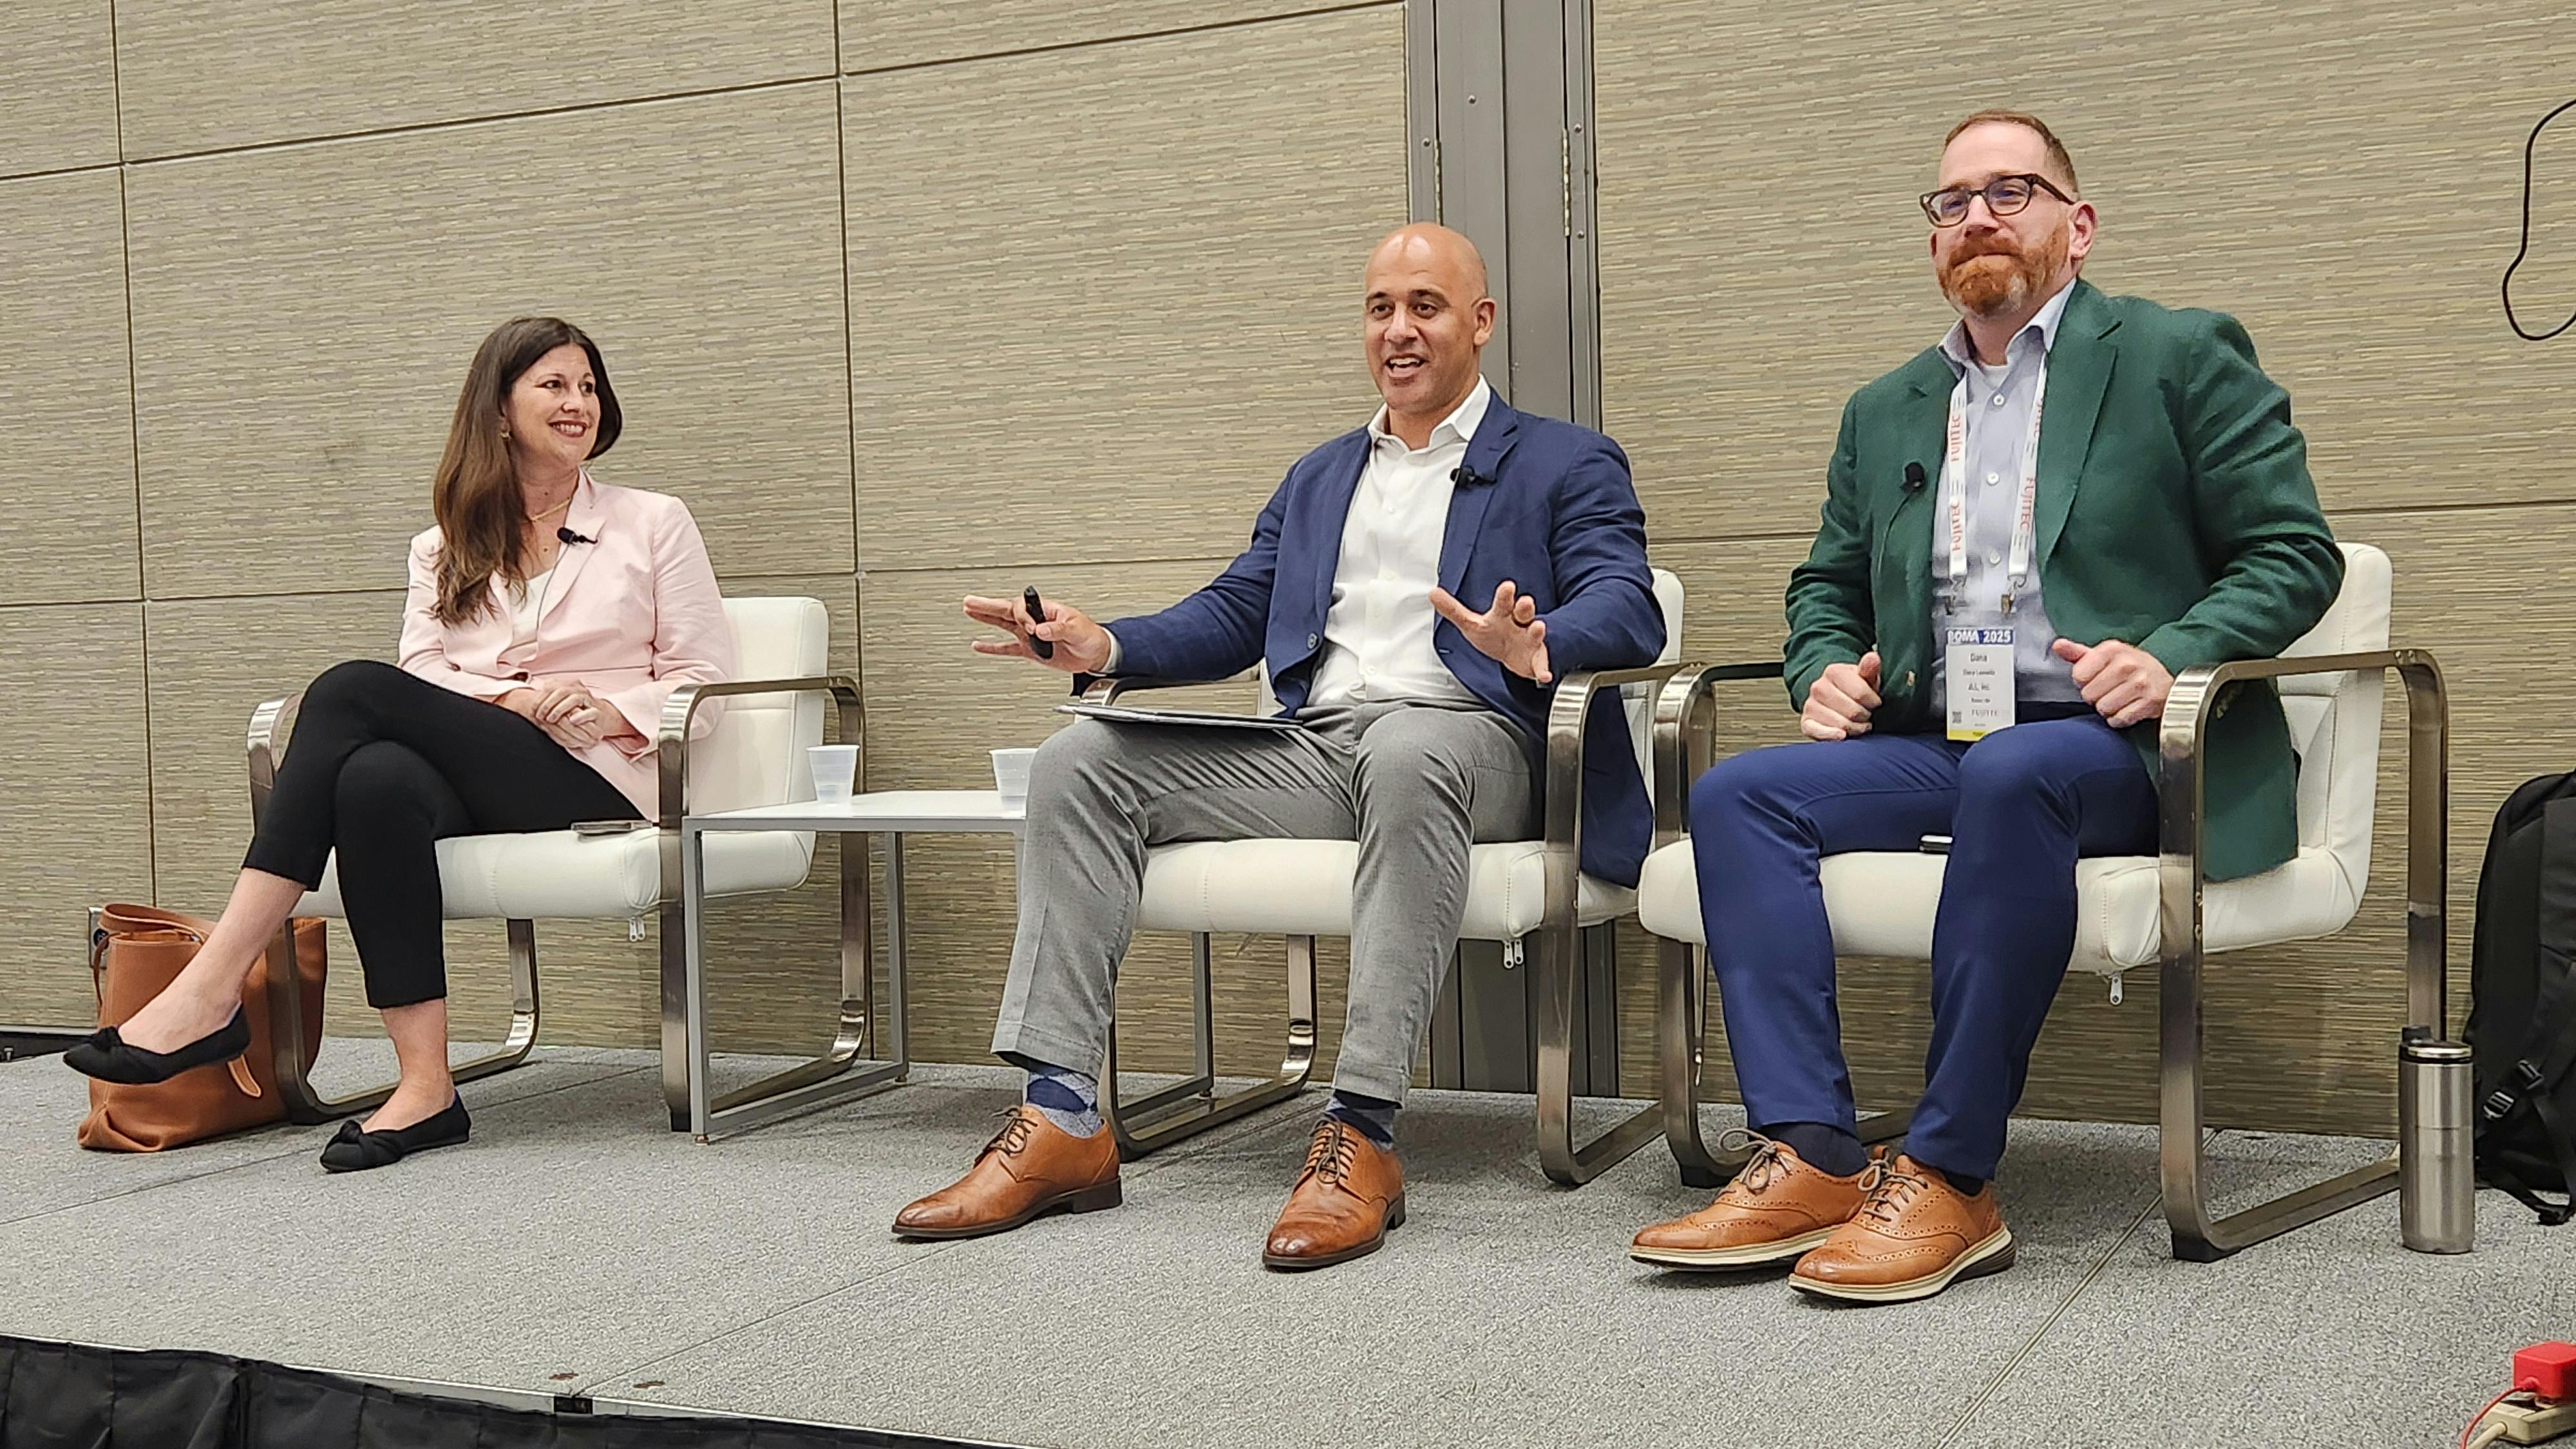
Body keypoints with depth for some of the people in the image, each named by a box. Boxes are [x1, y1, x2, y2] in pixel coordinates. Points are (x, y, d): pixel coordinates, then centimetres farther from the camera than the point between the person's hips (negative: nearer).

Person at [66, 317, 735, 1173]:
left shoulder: (654, 525, 15)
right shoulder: (444, 551, 23)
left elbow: (703, 677, 9)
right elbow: (424, 677, 8)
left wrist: (606, 711, -10)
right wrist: (509, 703, -13)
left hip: (597, 782, -3)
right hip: (472, 780, 3)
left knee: (355, 691, -26)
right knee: (377, 778, -37)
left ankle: (213, 990, -33)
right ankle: (424, 1087, -39)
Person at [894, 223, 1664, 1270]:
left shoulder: (1568, 465, 11)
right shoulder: (1317, 478, 28)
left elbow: (1628, 610, -5)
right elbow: (1231, 617, 20)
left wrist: (1537, 647, -29)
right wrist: (1106, 645, 0)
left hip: (1462, 742, -6)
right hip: (1311, 752, 6)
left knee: (1403, 754, -41)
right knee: (1078, 765, -11)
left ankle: (1362, 1134, -42)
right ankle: (1061, 1122, -20)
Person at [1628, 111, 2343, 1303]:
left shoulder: (2182, 358, 7)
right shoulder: (1885, 412, 22)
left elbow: (2294, 554, 2)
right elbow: (1825, 585, 27)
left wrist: (2171, 654, -16)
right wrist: (1825, 672, 4)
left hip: (2115, 746, -5)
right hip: (1933, 746, 6)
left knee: (2011, 775, -38)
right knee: (1737, 793, -19)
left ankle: (1949, 1181, -33)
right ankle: (1811, 1159, -26)